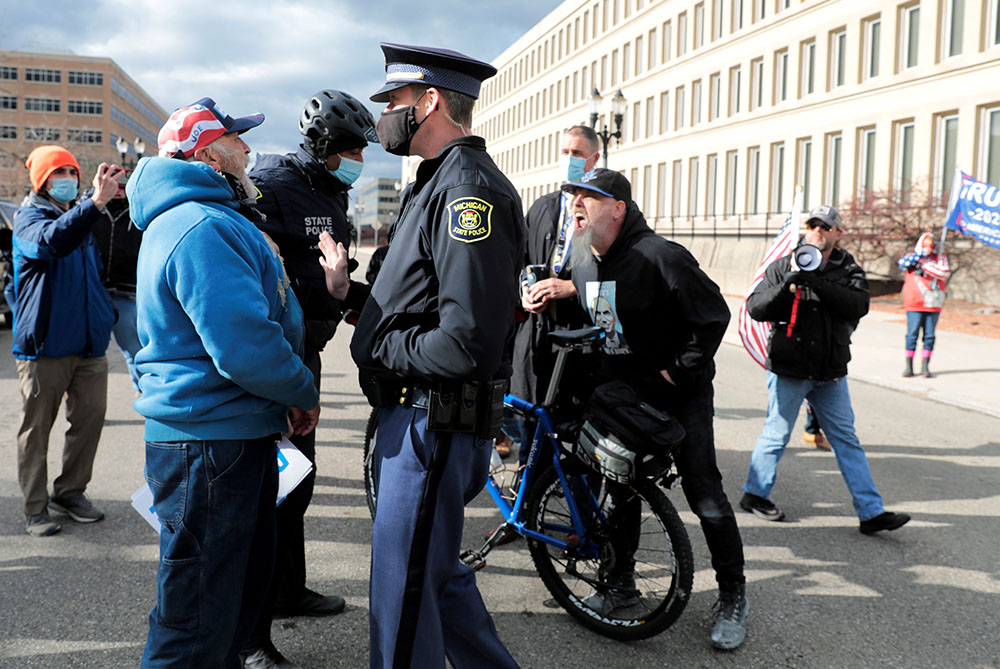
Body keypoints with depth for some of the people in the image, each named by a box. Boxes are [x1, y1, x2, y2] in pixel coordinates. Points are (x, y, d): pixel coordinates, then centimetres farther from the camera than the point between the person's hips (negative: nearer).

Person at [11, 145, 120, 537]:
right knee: (37, 428, 2)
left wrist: (106, 315, 18)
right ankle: (35, 508, 11)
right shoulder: (29, 217, -5)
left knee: (90, 417, 9)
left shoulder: (80, 217, 16)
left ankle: (69, 492, 24)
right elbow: (52, 241, -31)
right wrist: (96, 203, -44)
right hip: (44, 344, -6)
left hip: (89, 343, 6)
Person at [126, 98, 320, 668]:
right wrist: (305, 392, -10)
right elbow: (246, 348, -27)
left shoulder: (214, 219, 17)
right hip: (209, 443, -11)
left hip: (237, 430, 11)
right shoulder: (202, 228, -20)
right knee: (200, 619, 2)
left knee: (250, 578, 24)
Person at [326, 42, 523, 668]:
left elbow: (466, 345, -28)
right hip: (416, 413, 11)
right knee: (437, 574, 22)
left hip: (434, 423, -11)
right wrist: (350, 292, 10)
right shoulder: (442, 183, 16)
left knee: (404, 596, 3)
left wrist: (380, 349, -14)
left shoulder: (469, 188, -19)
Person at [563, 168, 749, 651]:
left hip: (680, 397, -6)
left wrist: (679, 371, -16)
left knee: (704, 495, -2)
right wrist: (595, 375, 11)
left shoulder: (659, 257, -21)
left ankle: (733, 595, 16)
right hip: (619, 393, 7)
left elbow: (714, 315, -18)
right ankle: (621, 579, 30)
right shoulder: (581, 259, 3)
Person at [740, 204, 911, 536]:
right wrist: (785, 288, -23)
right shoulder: (783, 267, -1)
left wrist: (817, 283, -24)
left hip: (831, 372, 3)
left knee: (847, 440, 7)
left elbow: (858, 306, -14)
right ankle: (754, 494, 24)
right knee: (777, 435, 5)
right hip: (789, 370, -3)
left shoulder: (849, 270, 5)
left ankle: (871, 512, 12)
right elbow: (755, 308, -7)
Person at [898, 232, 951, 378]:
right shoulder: (912, 256, 10)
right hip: (915, 305, -1)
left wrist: (925, 265, -10)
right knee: (912, 334, -4)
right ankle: (909, 366, 3)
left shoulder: (940, 258, 11)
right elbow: (902, 263, -11)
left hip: (933, 305, 1)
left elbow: (945, 273, -6)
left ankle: (925, 366, 9)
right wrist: (921, 254, -12)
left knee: (929, 335, 3)